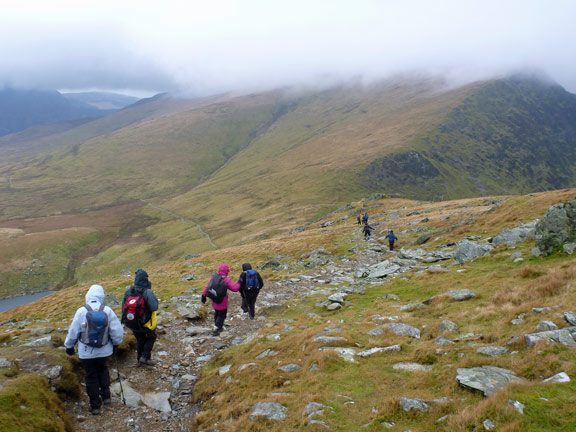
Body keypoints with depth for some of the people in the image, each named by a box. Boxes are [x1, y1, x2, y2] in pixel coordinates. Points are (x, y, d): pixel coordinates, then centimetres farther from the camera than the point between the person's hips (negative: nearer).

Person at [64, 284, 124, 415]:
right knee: (103, 371, 27)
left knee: (91, 377, 11)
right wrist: (115, 344, 11)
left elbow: (73, 332, -7)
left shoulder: (81, 311, -15)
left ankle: (95, 405, 18)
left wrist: (69, 346, 11)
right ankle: (106, 396, 31)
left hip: (86, 352, -2)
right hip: (104, 350, 2)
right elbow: (118, 331, -8)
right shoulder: (107, 311, -12)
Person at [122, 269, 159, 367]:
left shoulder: (128, 291, -11)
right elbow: (154, 307, -24)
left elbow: (124, 306, 0)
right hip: (146, 323, -4)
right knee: (151, 337, 24)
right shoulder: (147, 292, -27)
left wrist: (124, 319, 14)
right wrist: (152, 294, -13)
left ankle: (139, 360, 34)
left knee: (140, 340, 26)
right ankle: (145, 357, 14)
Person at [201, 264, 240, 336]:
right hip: (222, 302, -5)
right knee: (221, 316, 13)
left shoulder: (214, 277, -8)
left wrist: (204, 296, 5)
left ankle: (219, 327, 40)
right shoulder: (226, 280, -22)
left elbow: (207, 287, -4)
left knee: (217, 313, 26)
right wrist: (239, 283, -7)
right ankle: (216, 330, 14)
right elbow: (235, 288, -24)